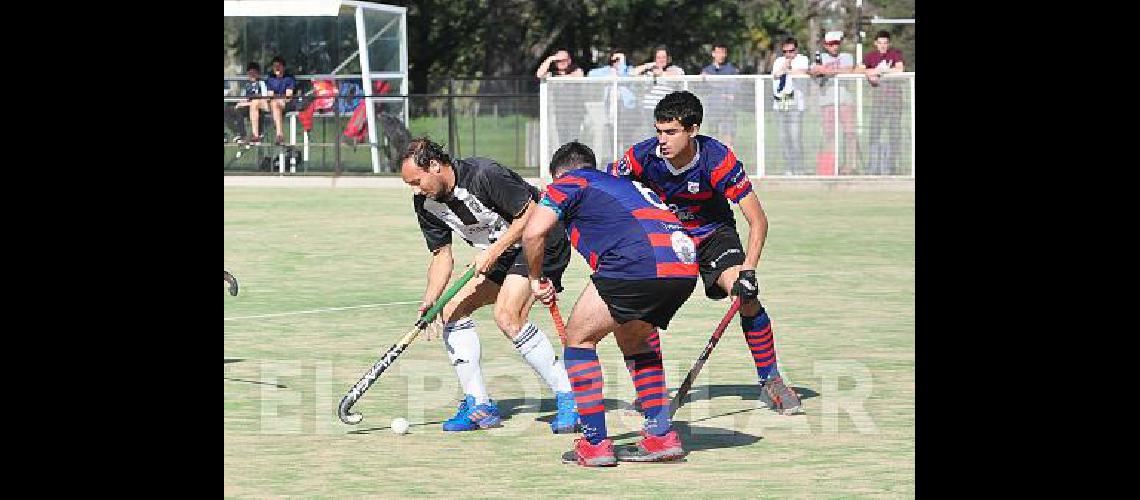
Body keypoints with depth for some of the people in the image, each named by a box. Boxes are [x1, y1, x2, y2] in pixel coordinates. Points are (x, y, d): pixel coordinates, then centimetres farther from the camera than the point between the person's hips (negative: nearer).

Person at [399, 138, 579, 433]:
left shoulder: (484, 175, -27)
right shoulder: (426, 203, -2)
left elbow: (531, 213, -22)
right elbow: (442, 255, 3)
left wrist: (495, 251, -24)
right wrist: (430, 301, -11)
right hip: (497, 257, 9)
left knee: (507, 315, -26)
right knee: (453, 310, 1)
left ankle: (569, 399, -19)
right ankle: (479, 405, 5)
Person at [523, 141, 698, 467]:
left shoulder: (567, 184, 17)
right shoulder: (624, 183, 37)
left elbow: (534, 232, 0)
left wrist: (536, 278, 17)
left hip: (638, 263, -7)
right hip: (686, 264, 7)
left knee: (579, 338, 12)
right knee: (633, 339, 30)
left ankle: (595, 443, 8)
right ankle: (661, 437, 24)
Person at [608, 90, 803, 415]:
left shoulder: (718, 160, -29)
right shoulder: (643, 157, -25)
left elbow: (758, 221, -24)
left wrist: (748, 271, -35)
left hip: (713, 233, -2)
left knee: (746, 297, -21)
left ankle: (770, 380, -3)